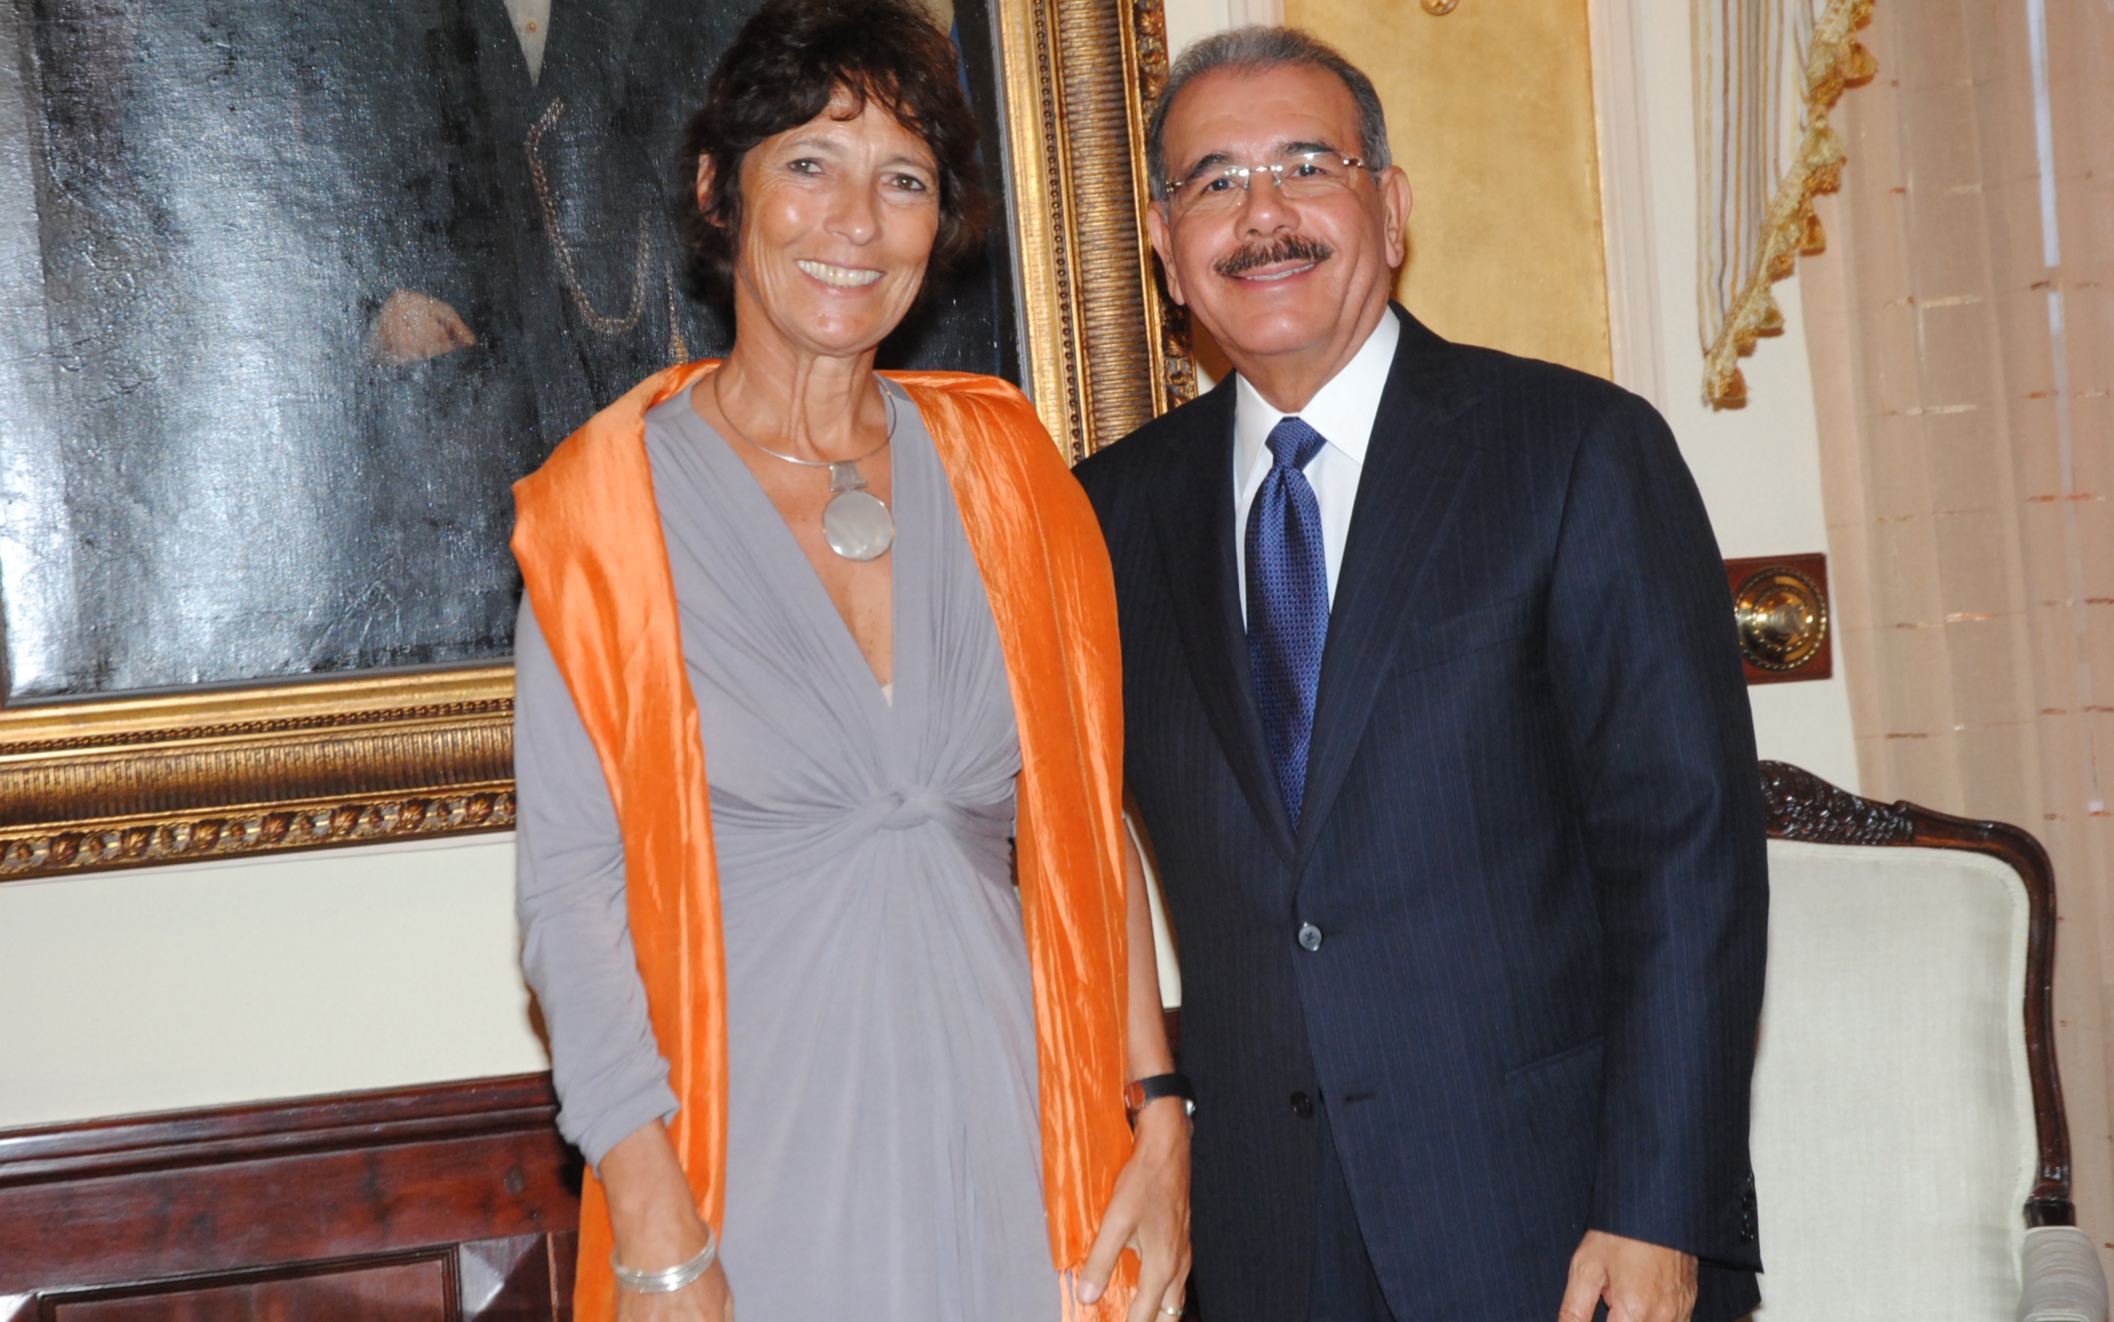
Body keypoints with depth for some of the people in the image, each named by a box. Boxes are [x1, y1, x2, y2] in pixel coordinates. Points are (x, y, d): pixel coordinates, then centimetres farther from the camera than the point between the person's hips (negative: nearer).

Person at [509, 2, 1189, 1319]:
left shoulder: (1001, 462, 4)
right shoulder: (610, 499, -5)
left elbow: (1085, 815, 6)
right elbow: (573, 891, -8)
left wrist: (1155, 1110, -1)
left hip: (1007, 1142, 3)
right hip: (757, 1158, -3)